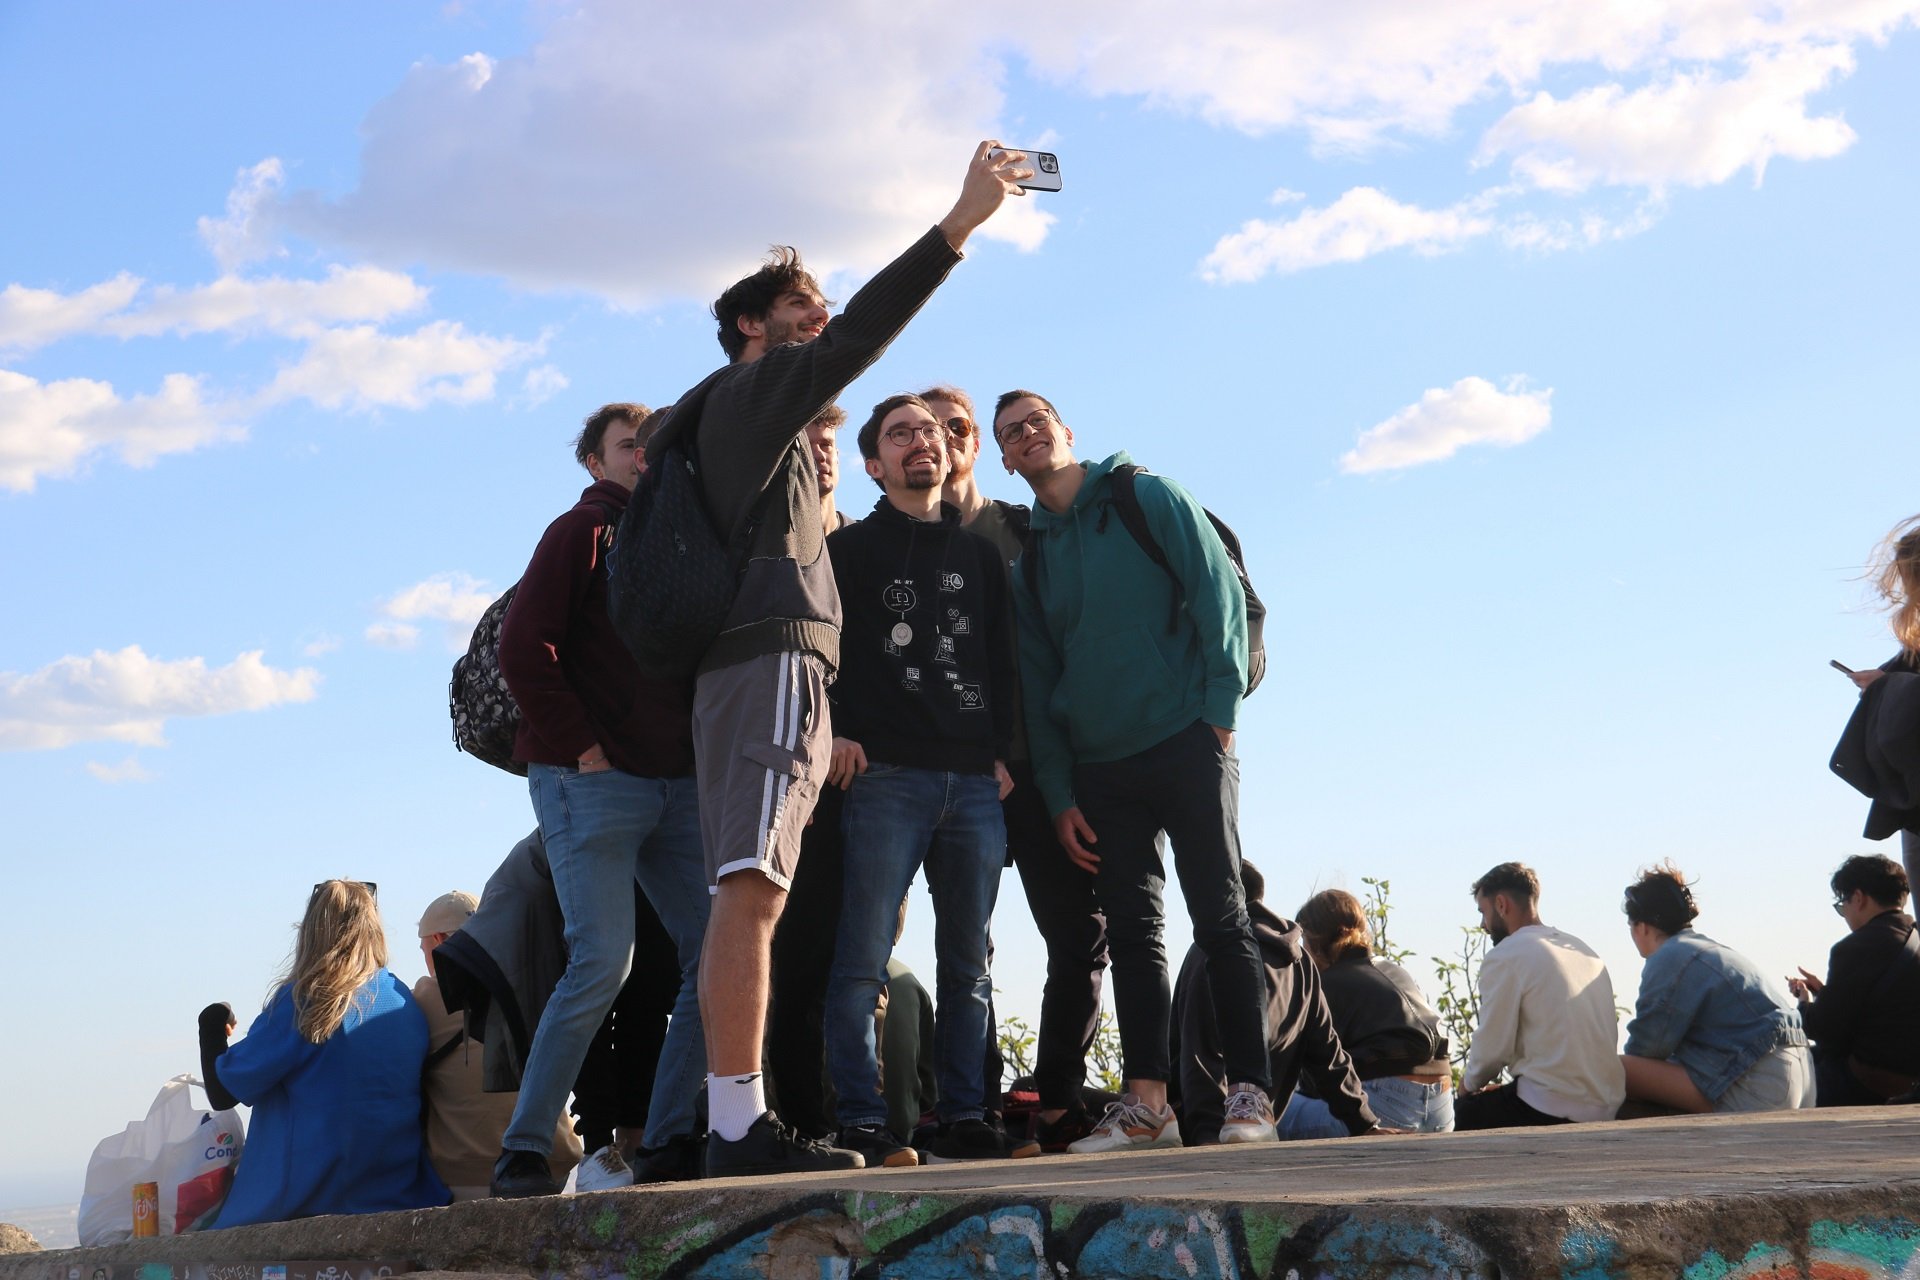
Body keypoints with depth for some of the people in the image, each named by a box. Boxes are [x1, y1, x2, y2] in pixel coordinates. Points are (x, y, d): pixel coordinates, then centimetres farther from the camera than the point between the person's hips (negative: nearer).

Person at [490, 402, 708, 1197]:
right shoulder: (582, 533, 0)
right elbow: (523, 650, -11)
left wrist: (701, 752, 10)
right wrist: (579, 745, -13)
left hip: (677, 784, 7)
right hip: (595, 780, -7)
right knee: (603, 961, -15)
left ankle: (669, 1138, 8)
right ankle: (522, 1151, -7)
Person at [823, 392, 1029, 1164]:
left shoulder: (980, 555, 20)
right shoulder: (851, 549, 10)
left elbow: (1003, 659, 18)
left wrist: (1002, 751, 7)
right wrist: (834, 730, -10)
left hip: (975, 782, 4)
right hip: (887, 776, -4)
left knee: (967, 962, 4)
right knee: (863, 958, -10)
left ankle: (966, 1120, 8)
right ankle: (862, 1123, -9)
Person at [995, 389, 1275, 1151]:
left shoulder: (1147, 499, 2)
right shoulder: (1030, 557, 15)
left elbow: (1218, 595, -4)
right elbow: (1038, 682, 14)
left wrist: (1218, 711, -13)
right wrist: (1058, 794, 6)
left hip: (1184, 745, -5)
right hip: (1098, 770, 5)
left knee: (1221, 920, -5)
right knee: (1131, 932, 2)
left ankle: (1251, 1093, -4)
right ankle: (1147, 1102, 3)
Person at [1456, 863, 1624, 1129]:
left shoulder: (1504, 957, -7)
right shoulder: (1584, 950, 17)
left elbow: (1494, 1046, -9)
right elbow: (1609, 1035, 16)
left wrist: (1470, 1082, 14)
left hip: (1551, 1113, -8)